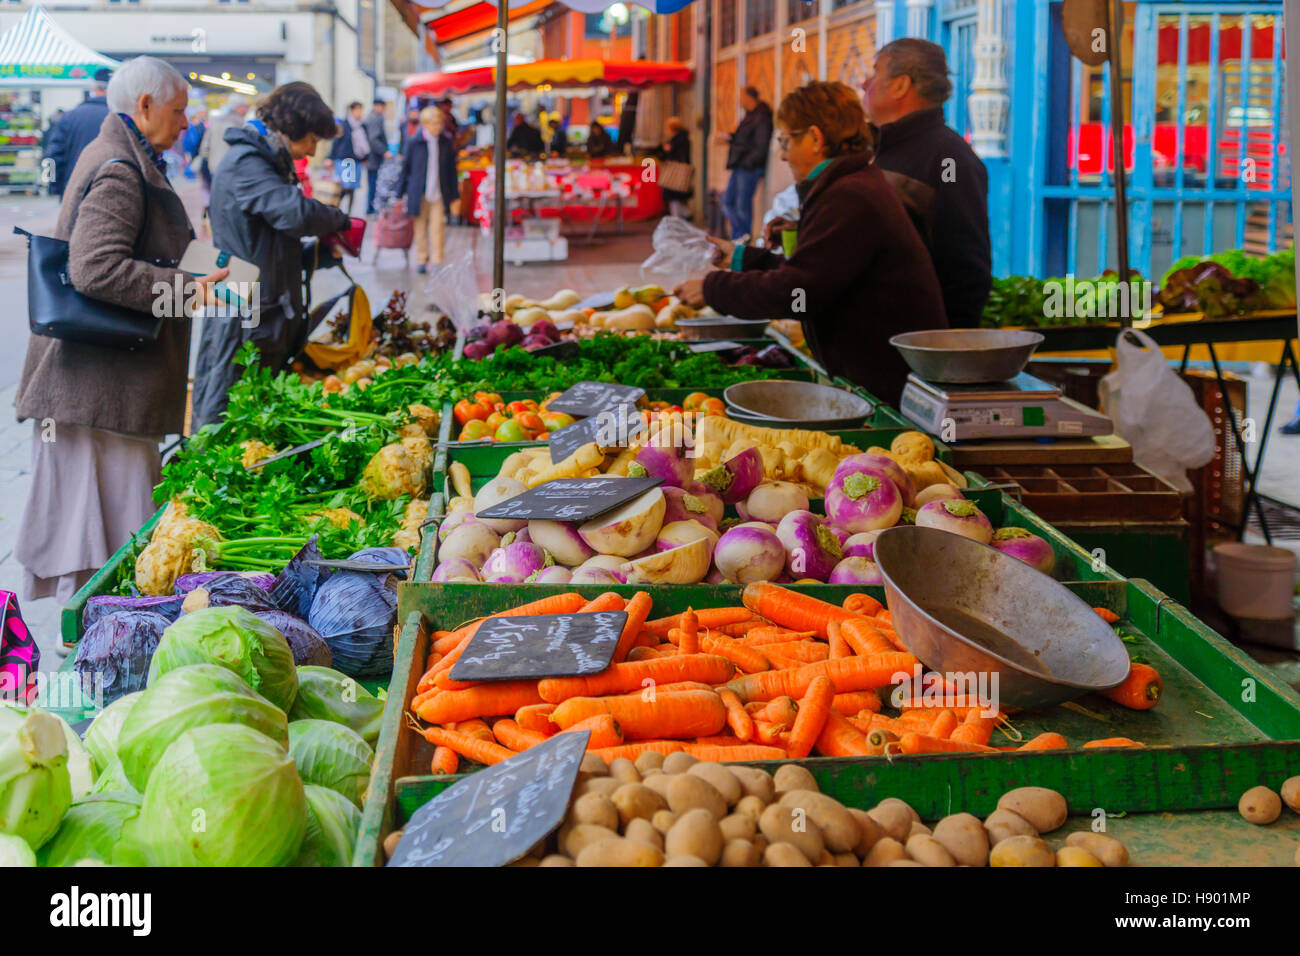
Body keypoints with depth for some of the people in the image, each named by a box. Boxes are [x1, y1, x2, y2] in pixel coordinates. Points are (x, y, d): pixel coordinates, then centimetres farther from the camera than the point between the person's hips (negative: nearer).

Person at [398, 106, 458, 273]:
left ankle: (437, 262, 0)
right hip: (419, 193, 0)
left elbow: (452, 170, 10)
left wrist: (454, 195, 9)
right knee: (420, 227, 7)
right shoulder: (415, 143, -2)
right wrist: (400, 192, 5)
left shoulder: (446, 144, 4)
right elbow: (405, 167, 5)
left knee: (437, 228, -5)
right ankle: (421, 260, 20)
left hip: (439, 193, 1)